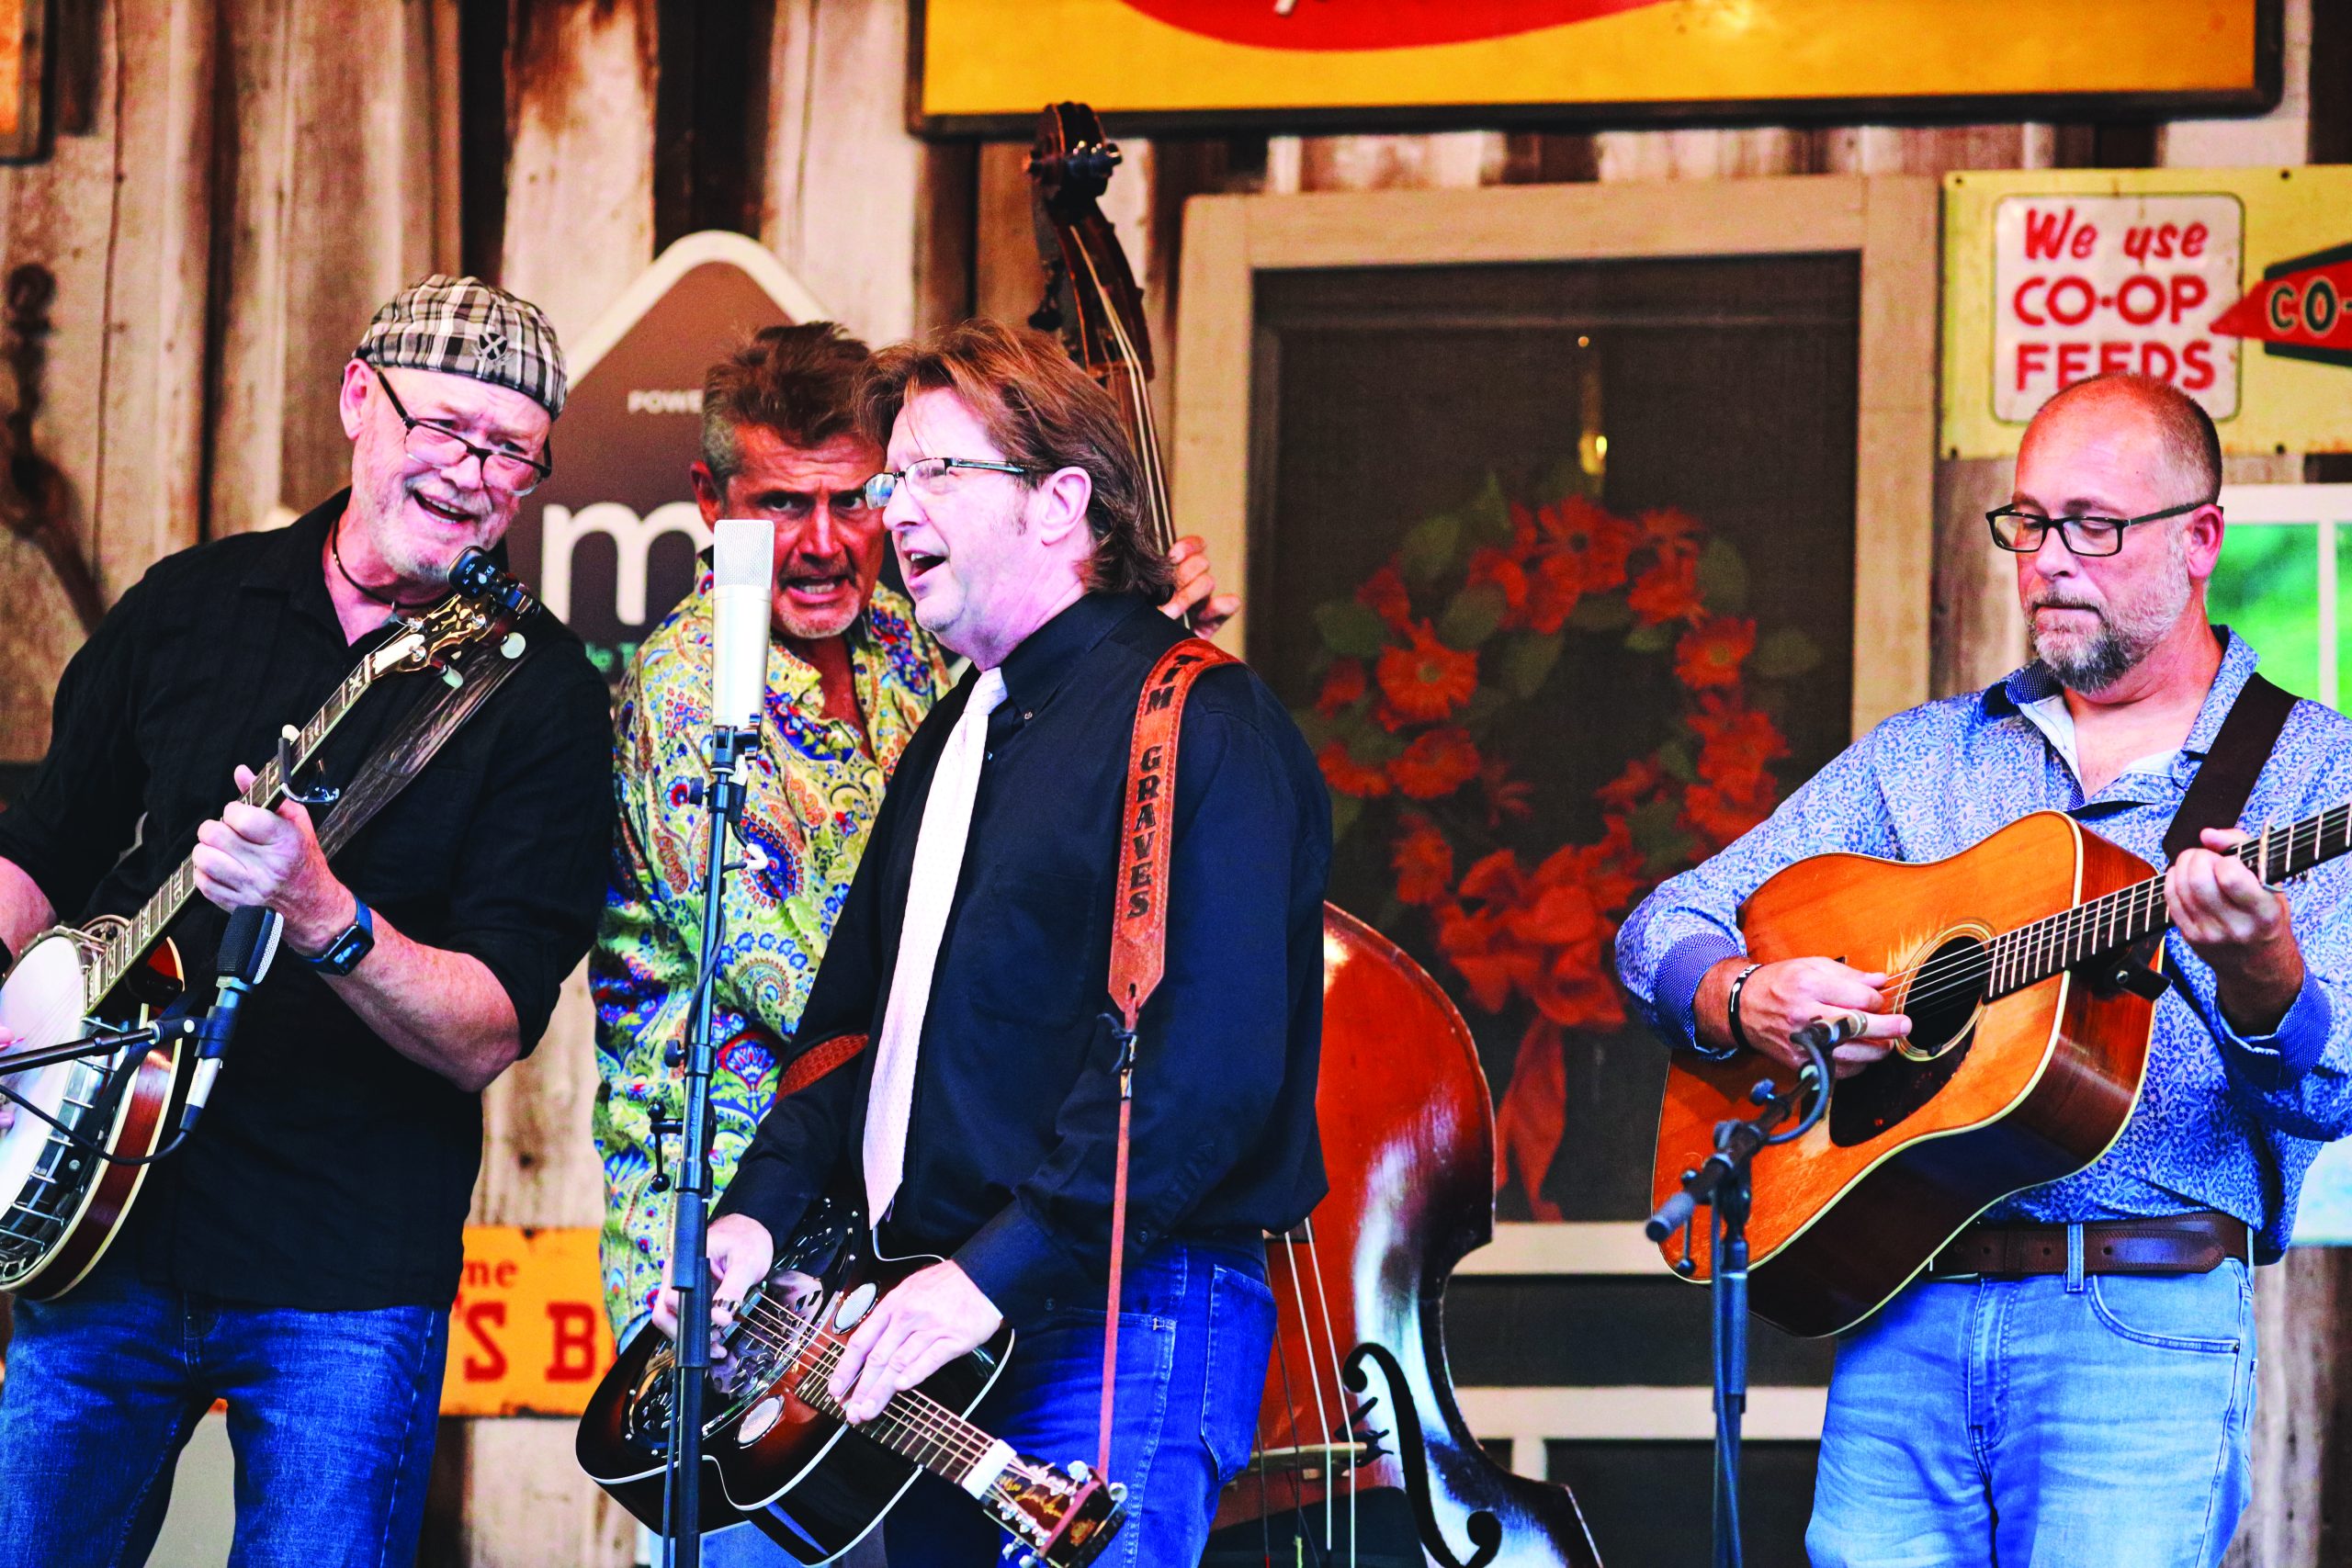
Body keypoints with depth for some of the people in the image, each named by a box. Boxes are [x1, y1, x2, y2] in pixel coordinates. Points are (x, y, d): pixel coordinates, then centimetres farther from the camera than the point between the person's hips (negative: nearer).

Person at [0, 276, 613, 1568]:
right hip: (104, 1230, 4)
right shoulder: (183, 607, 7)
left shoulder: (542, 696, -5)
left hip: (348, 1274, -3)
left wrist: (318, 914, -30)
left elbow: (489, 1037, -13)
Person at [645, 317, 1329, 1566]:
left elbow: (1207, 1064, -21)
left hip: (1124, 1323, -9)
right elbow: (855, 1017, 27)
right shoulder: (954, 737, 21)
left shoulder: (1198, 726, -10)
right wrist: (763, 1206, 9)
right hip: (939, 1327, 9)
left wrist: (996, 1270, -24)